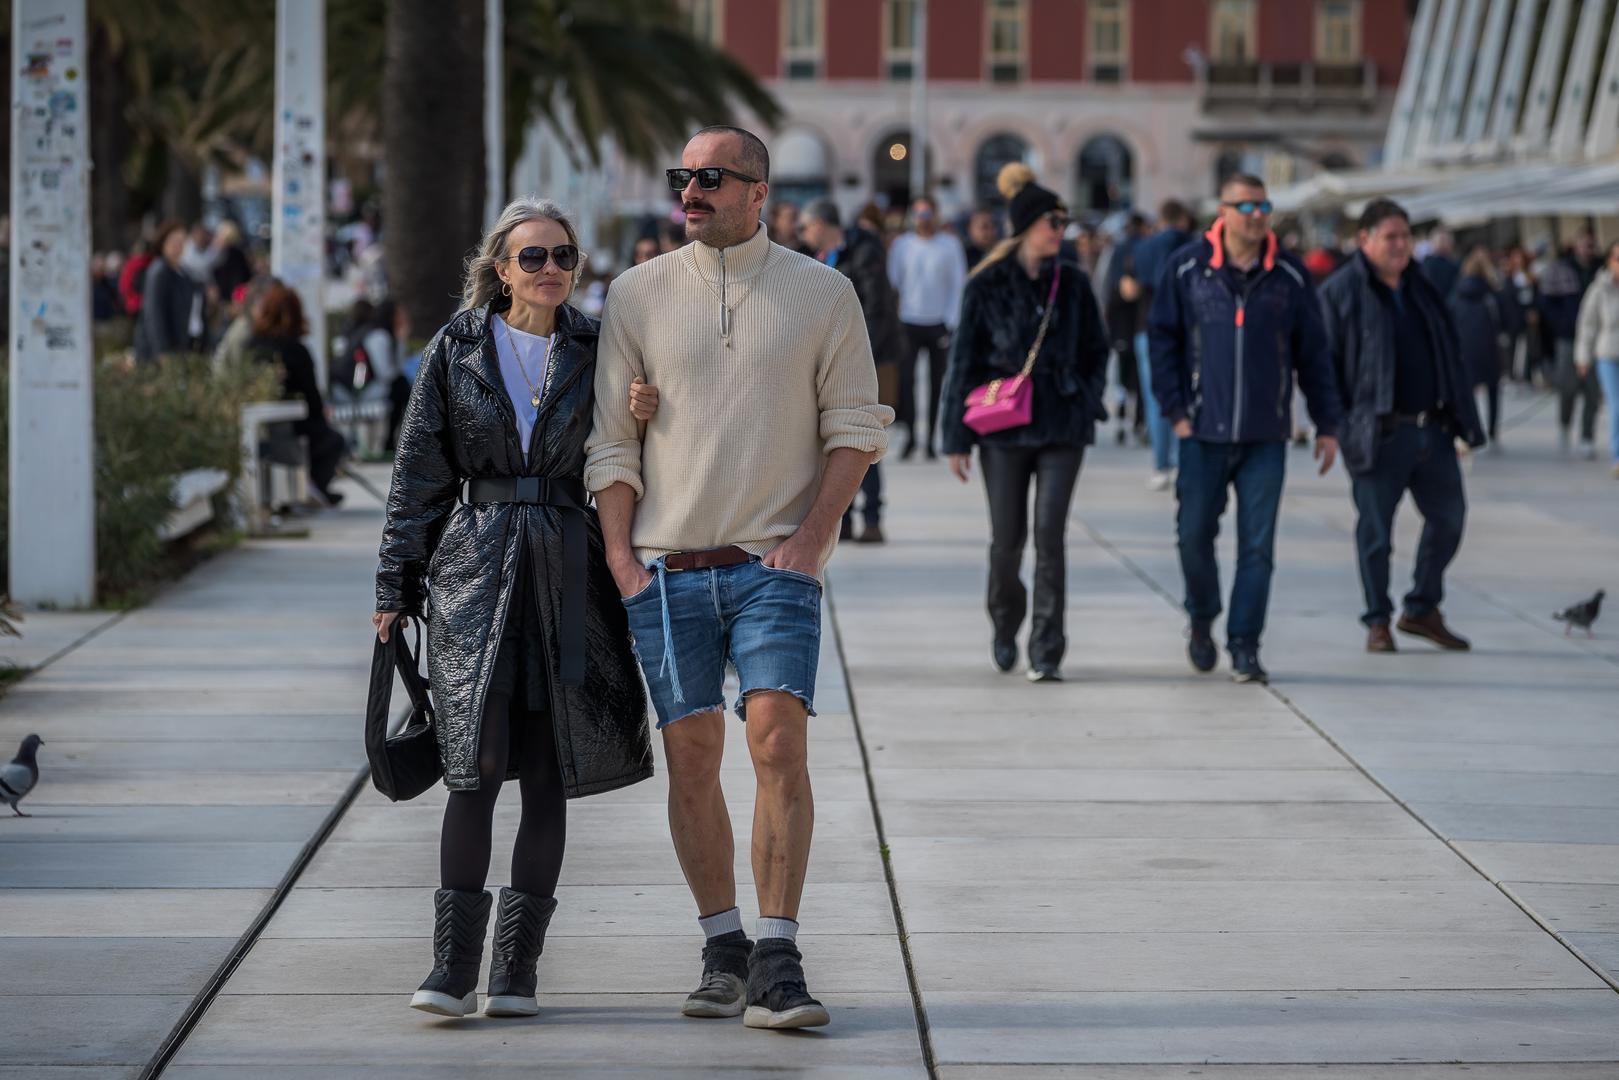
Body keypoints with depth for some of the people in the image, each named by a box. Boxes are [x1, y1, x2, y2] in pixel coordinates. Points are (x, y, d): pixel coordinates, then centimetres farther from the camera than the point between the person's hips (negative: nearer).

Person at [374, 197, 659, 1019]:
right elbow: (419, 474, 6)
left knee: (547, 775, 2)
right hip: (475, 569, -1)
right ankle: (453, 965, -7)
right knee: (475, 765, -10)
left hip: (567, 573, 2)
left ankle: (516, 967, 9)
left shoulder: (595, 351, 7)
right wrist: (396, 587, 5)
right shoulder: (457, 351, 4)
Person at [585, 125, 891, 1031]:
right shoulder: (639, 295, 7)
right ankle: (724, 951, 13)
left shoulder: (823, 294, 4)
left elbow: (855, 426, 5)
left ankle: (778, 962, -14)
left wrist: (812, 536, -7)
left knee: (779, 742, -14)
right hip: (667, 567, 2)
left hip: (775, 561, -2)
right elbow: (613, 440, 8)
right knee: (692, 754, 2)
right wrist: (620, 558, -1)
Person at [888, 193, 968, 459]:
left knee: (937, 383, 3)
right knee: (905, 378, -12)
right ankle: (909, 434, -8)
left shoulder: (950, 245, 3)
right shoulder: (901, 244, 6)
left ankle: (931, 439, 11)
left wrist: (951, 322, -5)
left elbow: (959, 284, 3)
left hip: (939, 324, 0)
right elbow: (892, 280, 7)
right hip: (908, 322, 0)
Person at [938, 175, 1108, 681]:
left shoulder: (1073, 283, 6)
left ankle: (1046, 653, -5)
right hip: (1004, 428, -1)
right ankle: (1005, 624, 32)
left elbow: (1095, 350, 18)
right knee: (1007, 539, 3)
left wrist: (1088, 401, 4)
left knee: (1050, 536, -8)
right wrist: (957, 437, -2)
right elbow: (964, 360, 1)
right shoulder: (987, 286, -1)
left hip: (1062, 428, 1)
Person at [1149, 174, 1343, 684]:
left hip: (1266, 436, 0)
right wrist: (1175, 409, -4)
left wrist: (1326, 425, 8)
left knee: (1257, 546, -3)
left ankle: (1244, 646, 2)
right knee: (1195, 534, 5)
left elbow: (1312, 354, 9)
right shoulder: (1187, 268, 0)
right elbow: (1163, 339, 4)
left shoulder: (1289, 276, 4)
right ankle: (1201, 619, 30)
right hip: (1203, 432, 0)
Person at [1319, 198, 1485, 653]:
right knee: (1375, 529, -1)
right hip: (1380, 434, -6)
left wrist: (1464, 419, 13)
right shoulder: (1340, 291, -4)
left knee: (1448, 516, 10)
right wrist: (1333, 425, -12)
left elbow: (1451, 356, 19)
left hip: (1432, 428, 6)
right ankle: (1378, 622, 12)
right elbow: (1324, 363, -6)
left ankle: (1422, 608, 25)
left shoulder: (1422, 288, 14)